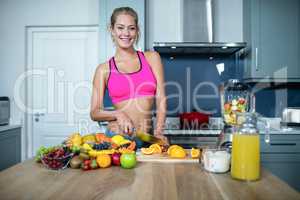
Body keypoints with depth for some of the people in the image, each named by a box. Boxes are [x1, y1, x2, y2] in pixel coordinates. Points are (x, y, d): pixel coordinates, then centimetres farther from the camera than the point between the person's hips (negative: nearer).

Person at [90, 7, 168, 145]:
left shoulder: (151, 58, 6)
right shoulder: (104, 69, 4)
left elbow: (161, 99, 0)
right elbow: (94, 112, 4)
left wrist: (158, 131, -11)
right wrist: (118, 114, -14)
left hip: (147, 138, 1)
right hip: (116, 138, -1)